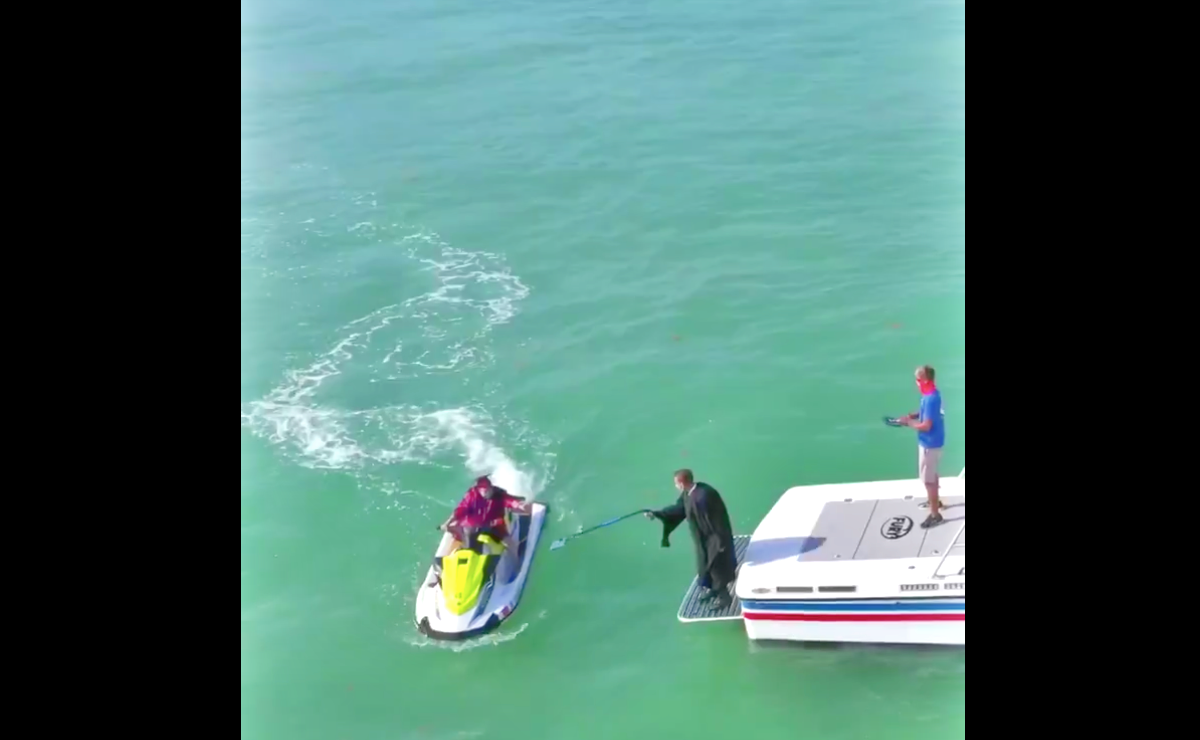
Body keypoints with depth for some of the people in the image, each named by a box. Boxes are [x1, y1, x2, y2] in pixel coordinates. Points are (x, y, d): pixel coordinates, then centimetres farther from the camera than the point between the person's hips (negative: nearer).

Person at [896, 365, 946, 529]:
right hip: (933, 441, 10)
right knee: (932, 474, 28)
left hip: (929, 443, -10)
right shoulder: (933, 393, 1)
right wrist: (914, 415, 3)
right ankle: (936, 501, 46)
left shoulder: (930, 398, -29)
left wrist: (909, 423, -15)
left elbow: (926, 425, -29)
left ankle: (935, 514, 9)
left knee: (928, 479, 0)